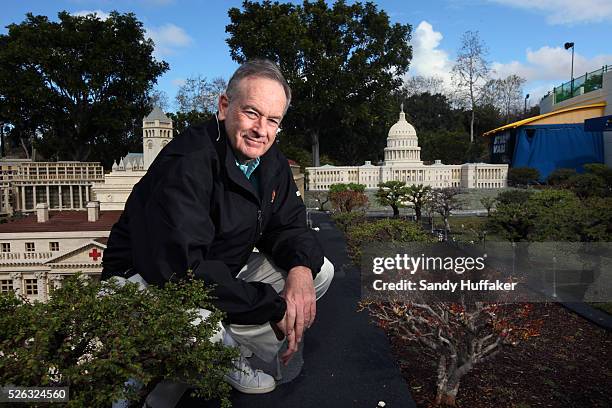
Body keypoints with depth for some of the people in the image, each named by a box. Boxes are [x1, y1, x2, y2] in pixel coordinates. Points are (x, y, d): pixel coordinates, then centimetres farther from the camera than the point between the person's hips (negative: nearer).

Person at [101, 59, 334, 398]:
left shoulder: (270, 161, -1)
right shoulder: (186, 164, -28)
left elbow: (288, 225, 4)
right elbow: (180, 269, -35)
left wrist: (301, 267, -21)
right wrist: (272, 306, -30)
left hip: (224, 274, 8)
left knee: (320, 271, 0)